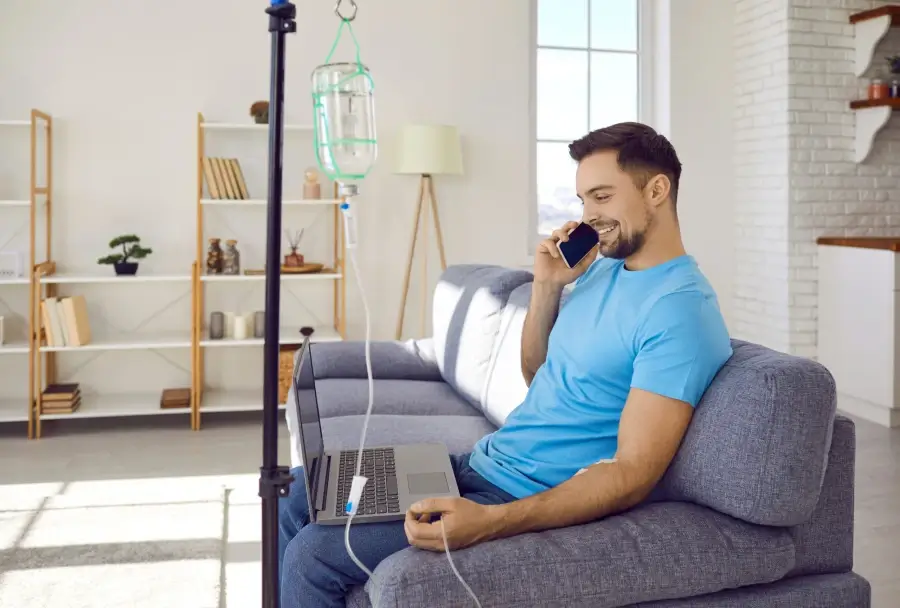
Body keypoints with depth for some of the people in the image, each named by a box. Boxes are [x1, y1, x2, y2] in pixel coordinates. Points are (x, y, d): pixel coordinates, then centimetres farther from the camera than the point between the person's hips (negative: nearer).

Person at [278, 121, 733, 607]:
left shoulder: (681, 311, -19)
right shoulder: (602, 266, 10)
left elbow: (634, 474, -24)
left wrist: (492, 523, -34)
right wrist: (547, 285, 0)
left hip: (529, 499, -9)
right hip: (480, 462, 9)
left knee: (315, 553, -15)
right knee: (299, 494, 9)